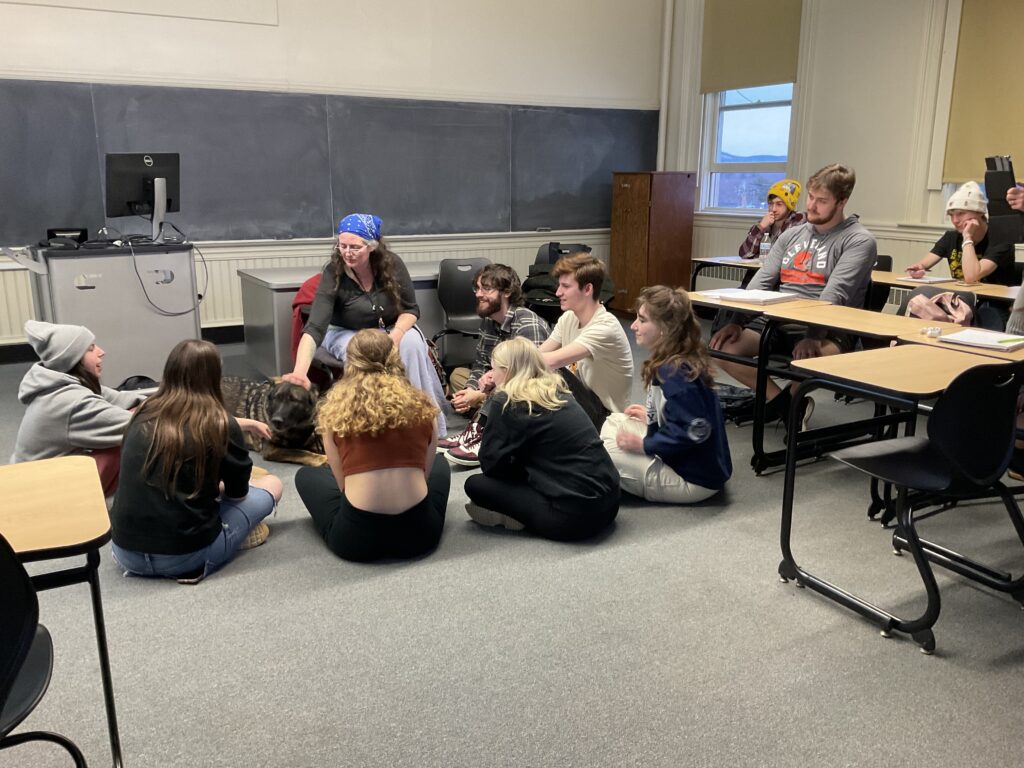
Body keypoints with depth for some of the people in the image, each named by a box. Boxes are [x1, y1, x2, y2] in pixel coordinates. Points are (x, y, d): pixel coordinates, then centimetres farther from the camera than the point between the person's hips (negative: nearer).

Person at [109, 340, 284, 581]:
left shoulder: (144, 417, 3)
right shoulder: (221, 427, -11)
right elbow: (237, 494, 5)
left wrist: (243, 425, 39)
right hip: (184, 556, -6)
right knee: (271, 484, 14)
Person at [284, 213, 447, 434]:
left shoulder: (391, 264, -18)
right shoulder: (333, 275, -25)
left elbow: (410, 309, -7)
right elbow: (314, 328, -33)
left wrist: (395, 335, -29)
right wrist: (300, 372, -49)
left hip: (391, 328, 2)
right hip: (347, 333, -2)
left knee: (412, 342, -30)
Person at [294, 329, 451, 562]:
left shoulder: (336, 408, 3)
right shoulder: (421, 406, 7)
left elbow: (342, 482, 7)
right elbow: (425, 472, 12)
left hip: (356, 537, -1)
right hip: (419, 532, 2)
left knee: (306, 475, 29)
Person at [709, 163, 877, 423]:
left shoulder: (858, 240, -3)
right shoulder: (791, 234, 16)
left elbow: (835, 295, -18)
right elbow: (760, 282, 9)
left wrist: (813, 335, -33)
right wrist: (736, 320, -7)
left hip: (826, 329, -6)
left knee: (813, 358, -39)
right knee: (722, 346, -16)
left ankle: (793, 395, -2)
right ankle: (783, 403, 0)